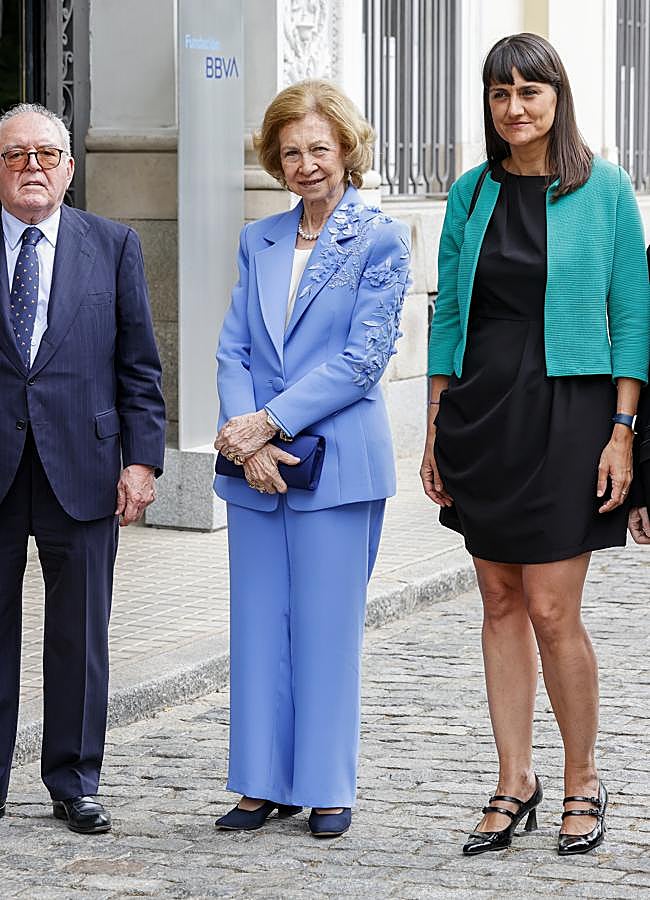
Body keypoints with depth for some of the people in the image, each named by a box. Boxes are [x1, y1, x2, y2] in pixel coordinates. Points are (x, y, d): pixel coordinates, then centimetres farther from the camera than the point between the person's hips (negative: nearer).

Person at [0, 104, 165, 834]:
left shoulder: (113, 246, 7)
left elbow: (139, 365, 6)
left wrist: (142, 459, -2)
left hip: (81, 468, 1)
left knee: (80, 635, 7)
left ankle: (73, 782, 18)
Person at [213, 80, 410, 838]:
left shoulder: (380, 241, -3)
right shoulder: (258, 242, 12)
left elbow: (364, 356, -10)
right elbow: (234, 349, 7)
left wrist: (270, 423, -14)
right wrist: (247, 441, -10)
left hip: (338, 462, -5)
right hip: (255, 463, 5)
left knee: (326, 625, 1)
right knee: (259, 624, 8)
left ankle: (326, 788, 11)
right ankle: (264, 783, 16)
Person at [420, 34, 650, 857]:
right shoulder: (471, 193, 8)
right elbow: (447, 317, 11)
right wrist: (437, 432, 7)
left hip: (565, 411, -4)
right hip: (480, 411, 4)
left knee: (552, 609, -7)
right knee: (501, 604, 7)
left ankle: (583, 782, 10)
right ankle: (515, 782, 15)